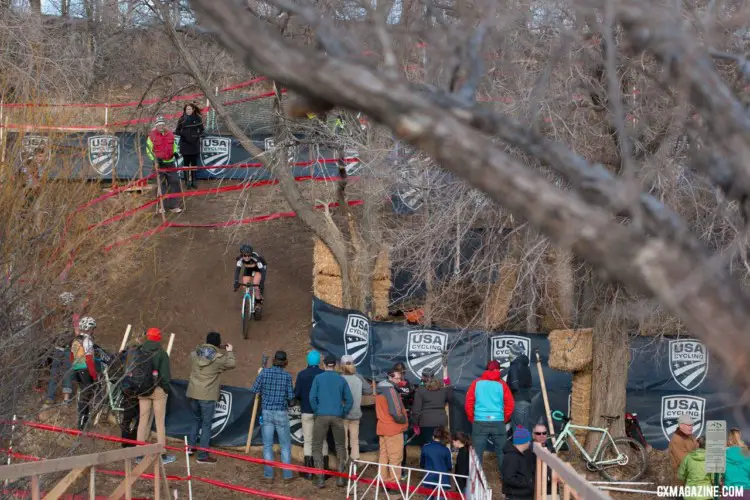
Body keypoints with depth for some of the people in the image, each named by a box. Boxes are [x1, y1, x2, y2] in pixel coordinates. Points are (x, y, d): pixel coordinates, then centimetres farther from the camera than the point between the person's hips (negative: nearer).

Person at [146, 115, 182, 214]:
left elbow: (174, 146, 23)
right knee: (161, 185, 2)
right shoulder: (152, 136, -4)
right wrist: (155, 159, -13)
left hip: (170, 162, 3)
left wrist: (175, 152, 4)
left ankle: (173, 205, 4)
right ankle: (163, 206, 11)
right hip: (159, 163, -3)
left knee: (175, 182, -1)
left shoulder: (170, 135, 7)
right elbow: (149, 150, -1)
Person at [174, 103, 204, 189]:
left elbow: (202, 130, 7)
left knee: (194, 163, 6)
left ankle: (193, 181, 14)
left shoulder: (198, 119, 0)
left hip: (195, 144, 1)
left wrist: (197, 135, -12)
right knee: (186, 163, 0)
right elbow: (177, 131, 3)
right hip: (185, 144, -1)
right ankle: (188, 182, 4)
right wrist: (182, 134, -18)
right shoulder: (182, 119, -1)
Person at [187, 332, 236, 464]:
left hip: (193, 393, 5)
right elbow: (231, 364, 7)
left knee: (197, 419, 26)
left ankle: (190, 445, 24)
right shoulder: (218, 358, -9)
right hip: (207, 396, -5)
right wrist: (230, 352, 25)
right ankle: (202, 456, 4)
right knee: (206, 424, 2)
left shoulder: (194, 354, 3)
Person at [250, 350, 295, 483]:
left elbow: (254, 390, -2)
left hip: (266, 412, 1)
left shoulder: (265, 372, -4)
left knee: (267, 445, 6)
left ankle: (268, 475, 5)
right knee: (285, 445, 9)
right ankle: (287, 475, 9)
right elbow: (290, 397, -6)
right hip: (281, 413, -1)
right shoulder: (287, 376, -6)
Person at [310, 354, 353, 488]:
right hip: (338, 417, 2)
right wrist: (343, 413, 11)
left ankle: (320, 478, -1)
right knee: (340, 446, 13)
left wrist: (317, 411, 6)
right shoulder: (341, 379, 6)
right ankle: (341, 478, 8)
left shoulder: (319, 378, 1)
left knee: (317, 446, 7)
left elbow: (312, 397, -5)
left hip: (322, 416, -2)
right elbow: (349, 400, 3)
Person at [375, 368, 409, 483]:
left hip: (382, 428, 9)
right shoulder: (390, 390, -15)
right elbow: (395, 411, -20)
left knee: (384, 456, 11)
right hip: (394, 429, -9)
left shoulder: (380, 390, 14)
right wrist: (403, 420, -4)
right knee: (395, 458, -6)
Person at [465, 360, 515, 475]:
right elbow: (509, 405, 1)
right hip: (498, 423, 0)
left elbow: (468, 403, 3)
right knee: (501, 453, 9)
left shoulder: (477, 383, 5)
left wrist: (472, 419, 15)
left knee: (477, 453, 3)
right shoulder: (502, 384, 3)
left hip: (480, 423, 0)